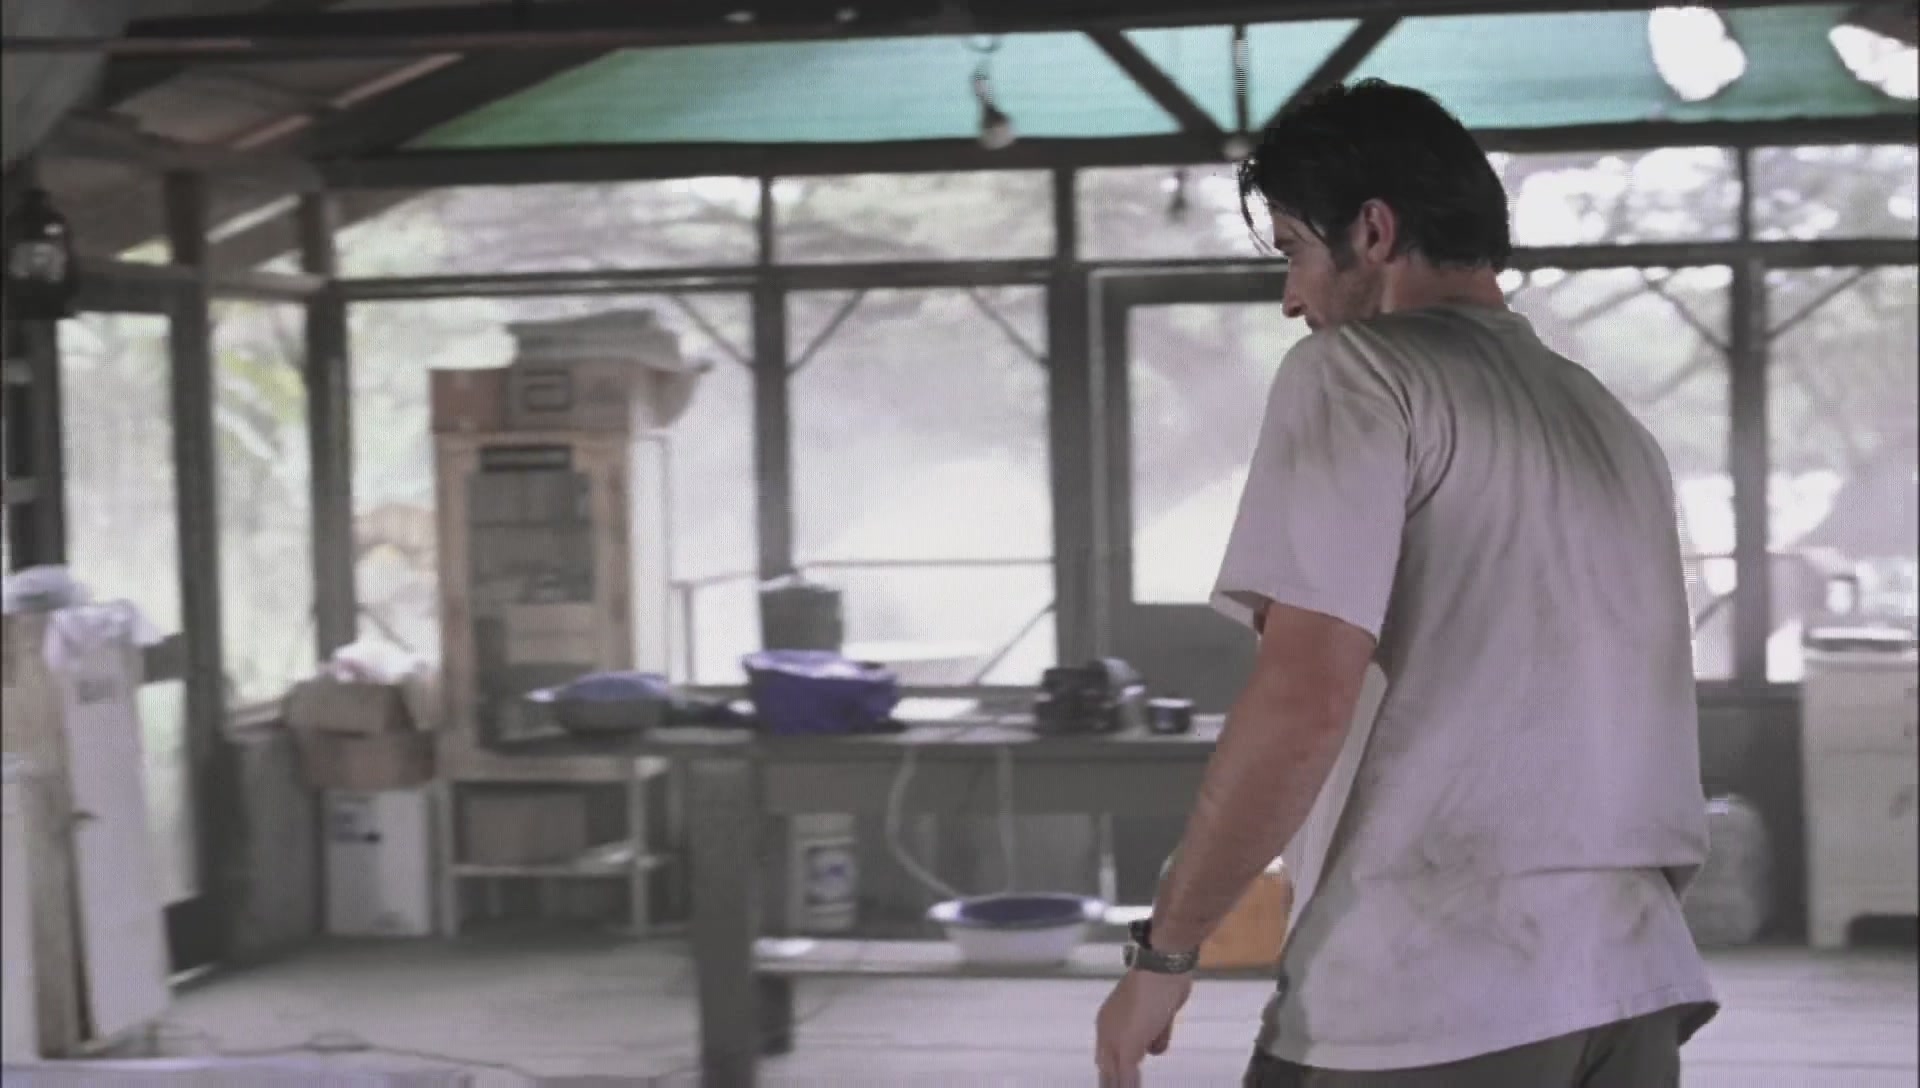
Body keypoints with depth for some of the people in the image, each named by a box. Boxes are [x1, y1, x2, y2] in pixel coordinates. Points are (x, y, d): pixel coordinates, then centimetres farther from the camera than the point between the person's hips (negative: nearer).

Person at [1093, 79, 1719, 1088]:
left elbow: (1301, 705, -13)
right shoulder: (1616, 427, 20)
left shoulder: (1358, 369, -3)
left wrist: (1162, 953, -6)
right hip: (1635, 986, 7)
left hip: (1426, 1003, -7)